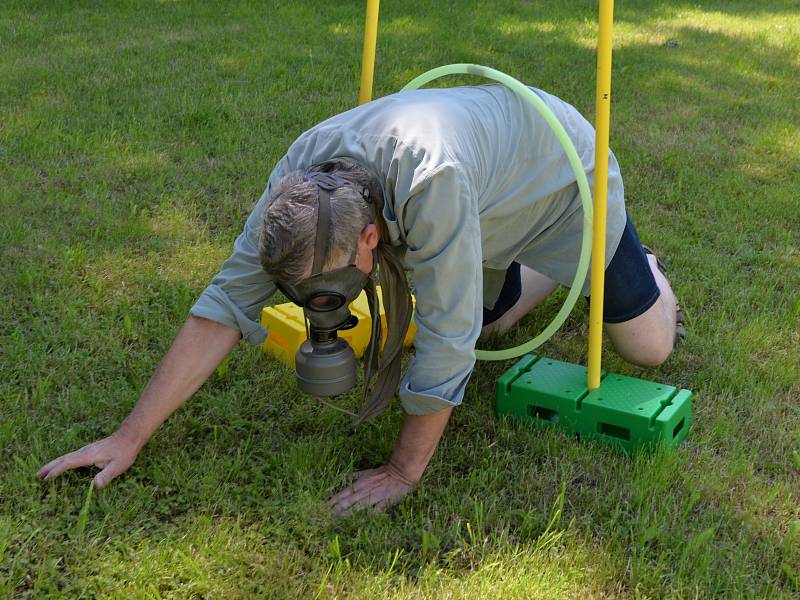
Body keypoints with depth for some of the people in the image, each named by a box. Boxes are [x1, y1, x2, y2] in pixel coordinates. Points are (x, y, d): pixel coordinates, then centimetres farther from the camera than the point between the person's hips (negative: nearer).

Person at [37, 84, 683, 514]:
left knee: (647, 349, 6)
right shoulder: (301, 172, -29)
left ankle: (643, 267, 39)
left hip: (566, 166, -5)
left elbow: (445, 339, -42)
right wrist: (131, 436, -27)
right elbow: (228, 301, -26)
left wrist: (404, 472, -31)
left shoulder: (430, 182, -50)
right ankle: (556, 274, 44)